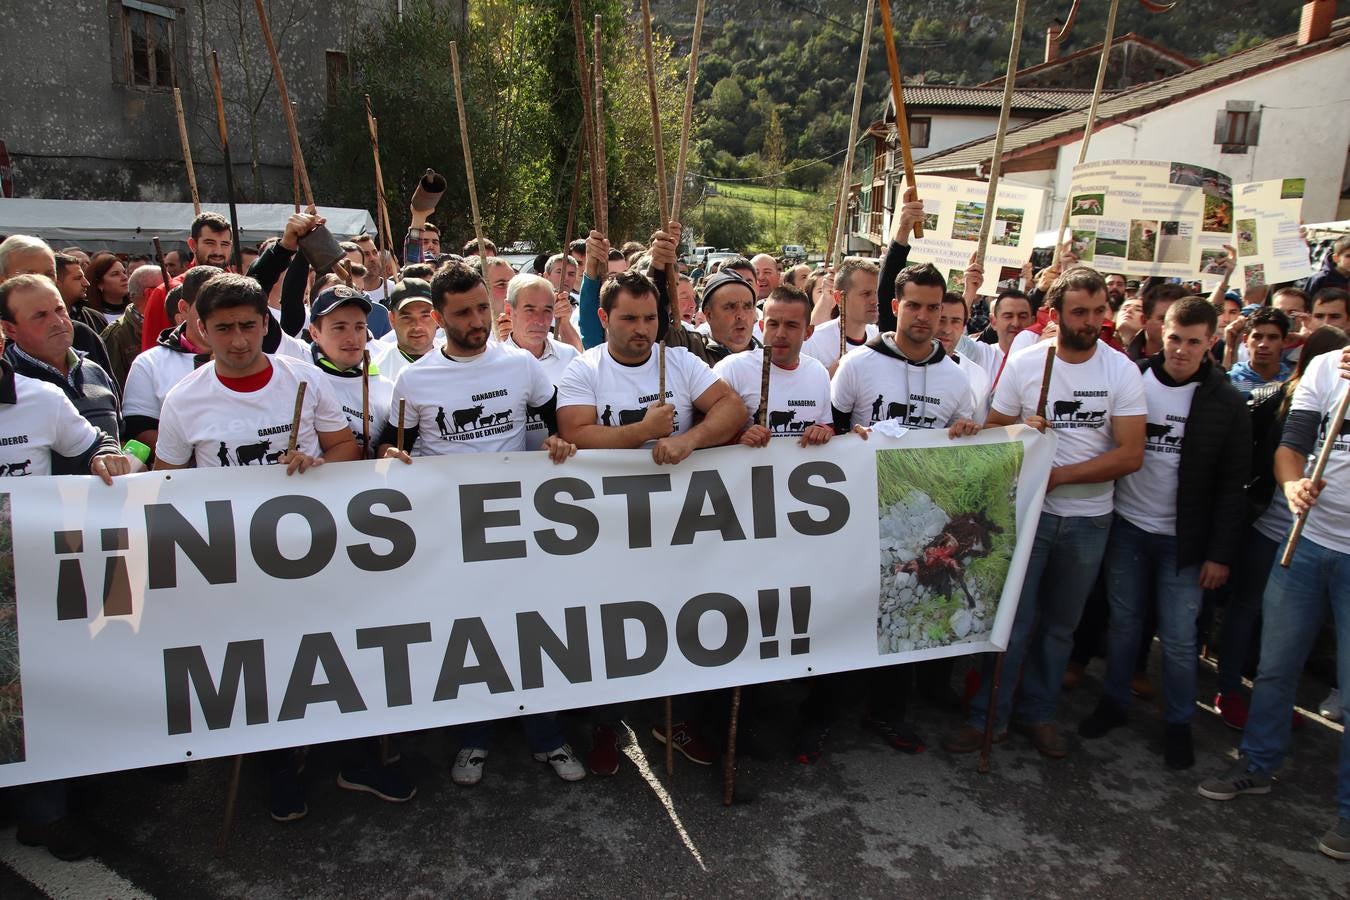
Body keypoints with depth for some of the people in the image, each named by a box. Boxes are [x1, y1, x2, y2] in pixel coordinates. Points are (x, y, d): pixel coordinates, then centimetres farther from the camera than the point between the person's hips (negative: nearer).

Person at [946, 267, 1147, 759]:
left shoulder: (1122, 371, -6)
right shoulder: (1023, 363, -5)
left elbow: (1130, 455, -12)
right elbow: (992, 432, 0)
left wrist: (1061, 474, -18)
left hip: (1088, 519, 1)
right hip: (1027, 510, -1)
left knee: (1060, 624, 15)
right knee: (1012, 620, 2)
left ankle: (1038, 712, 31)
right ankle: (989, 715, 15)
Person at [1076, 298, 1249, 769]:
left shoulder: (1226, 403, -4)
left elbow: (1232, 486, -2)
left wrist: (1221, 552, -5)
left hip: (1184, 538, -1)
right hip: (1126, 526, 1)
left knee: (1178, 637, 5)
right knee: (1123, 622, 13)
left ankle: (1179, 723, 24)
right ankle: (1115, 701, 31)